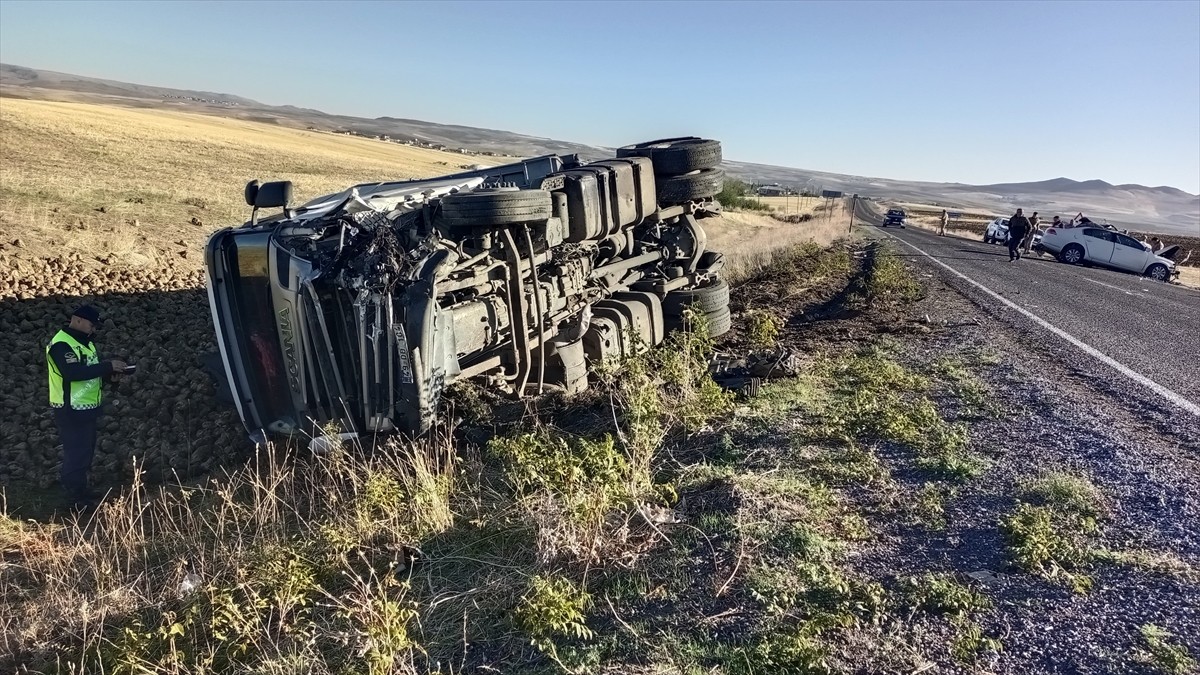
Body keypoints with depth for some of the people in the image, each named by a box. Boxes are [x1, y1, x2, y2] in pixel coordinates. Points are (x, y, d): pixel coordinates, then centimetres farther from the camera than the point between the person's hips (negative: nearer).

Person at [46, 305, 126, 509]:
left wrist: (110, 373, -2)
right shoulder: (61, 344, -19)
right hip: (71, 410, -10)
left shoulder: (85, 342, 12)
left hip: (88, 408, 10)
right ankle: (75, 497, 7)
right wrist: (108, 366, -29)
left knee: (85, 451, 17)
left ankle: (81, 490, 29)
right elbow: (73, 372, -32)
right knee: (76, 453, -3)